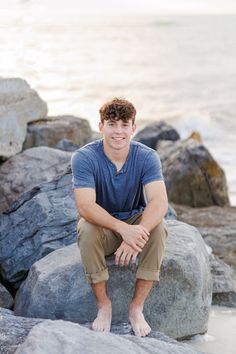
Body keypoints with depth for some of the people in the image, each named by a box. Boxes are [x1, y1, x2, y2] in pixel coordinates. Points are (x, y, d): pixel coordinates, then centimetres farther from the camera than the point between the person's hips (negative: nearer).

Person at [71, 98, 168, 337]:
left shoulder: (147, 157, -15)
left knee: (158, 227, -31)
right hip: (102, 225, -1)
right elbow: (85, 206, -31)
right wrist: (123, 229, -47)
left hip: (136, 222, 1)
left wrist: (138, 233, -48)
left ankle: (137, 307, -20)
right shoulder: (84, 157, -20)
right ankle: (103, 306, -19)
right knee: (87, 229, -35)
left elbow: (159, 202, -29)